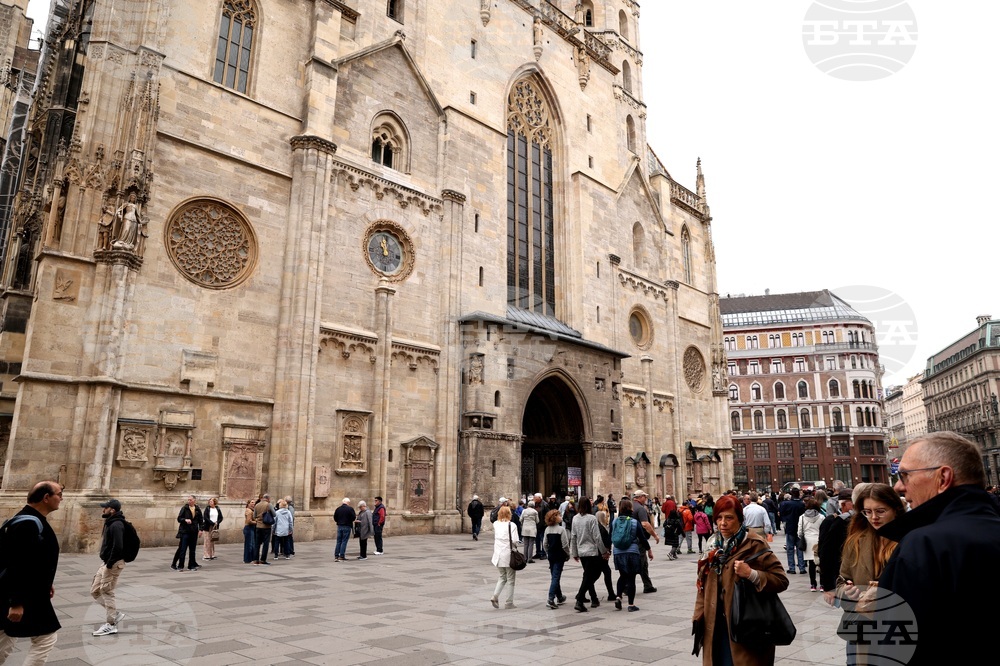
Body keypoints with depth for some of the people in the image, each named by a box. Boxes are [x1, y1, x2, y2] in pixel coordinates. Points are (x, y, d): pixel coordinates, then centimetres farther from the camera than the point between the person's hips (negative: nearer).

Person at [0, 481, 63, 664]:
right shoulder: (29, 524, -23)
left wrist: (45, 584, 23)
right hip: (22, 597, -11)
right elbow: (17, 565, -27)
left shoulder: (34, 521, 11)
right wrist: (17, 602, -27)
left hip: (29, 592, 11)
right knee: (46, 639, -3)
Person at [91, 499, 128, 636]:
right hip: (105, 562, 10)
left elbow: (118, 547, -27)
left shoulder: (116, 525, -20)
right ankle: (115, 614, 22)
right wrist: (106, 563, 15)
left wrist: (110, 563, -22)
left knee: (106, 592, -2)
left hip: (113, 564, -10)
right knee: (95, 591, 14)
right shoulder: (110, 523, 13)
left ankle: (111, 625, 9)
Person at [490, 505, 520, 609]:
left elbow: (494, 539, 8)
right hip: (508, 555, -4)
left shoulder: (495, 524, 1)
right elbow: (514, 541, -17)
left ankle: (495, 596, 3)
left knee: (502, 577, 20)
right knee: (510, 579, 9)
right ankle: (509, 603, 13)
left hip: (498, 555, 5)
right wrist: (516, 545, 2)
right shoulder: (511, 525, -13)